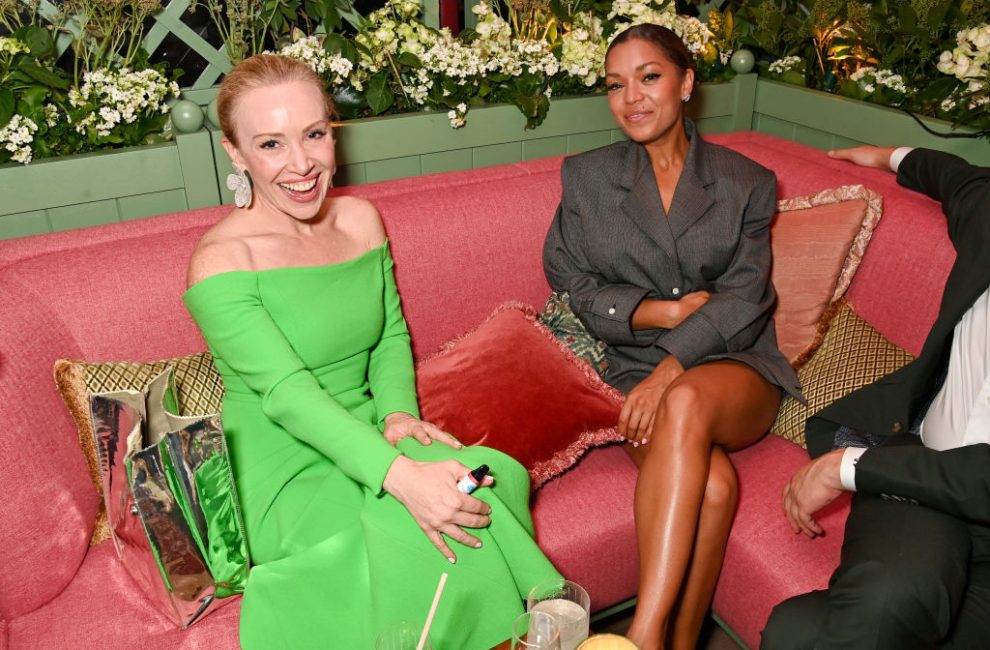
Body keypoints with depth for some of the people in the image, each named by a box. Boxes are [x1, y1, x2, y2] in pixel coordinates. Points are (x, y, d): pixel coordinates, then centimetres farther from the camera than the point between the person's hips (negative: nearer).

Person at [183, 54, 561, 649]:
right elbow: (289, 394, -24)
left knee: (498, 477, -19)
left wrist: (399, 412, -10)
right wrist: (402, 477, -35)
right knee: (419, 538, -28)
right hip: (284, 474, -5)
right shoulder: (222, 263, -17)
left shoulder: (360, 219, 3)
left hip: (366, 437, 5)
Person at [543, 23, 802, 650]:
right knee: (712, 480, -32)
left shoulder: (746, 183, 9)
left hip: (734, 370, 0)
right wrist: (663, 311, -9)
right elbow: (569, 283, 5)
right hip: (634, 369, 0)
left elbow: (745, 298, -3)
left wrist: (670, 371, -19)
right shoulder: (586, 177, 11)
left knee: (687, 402, -37)